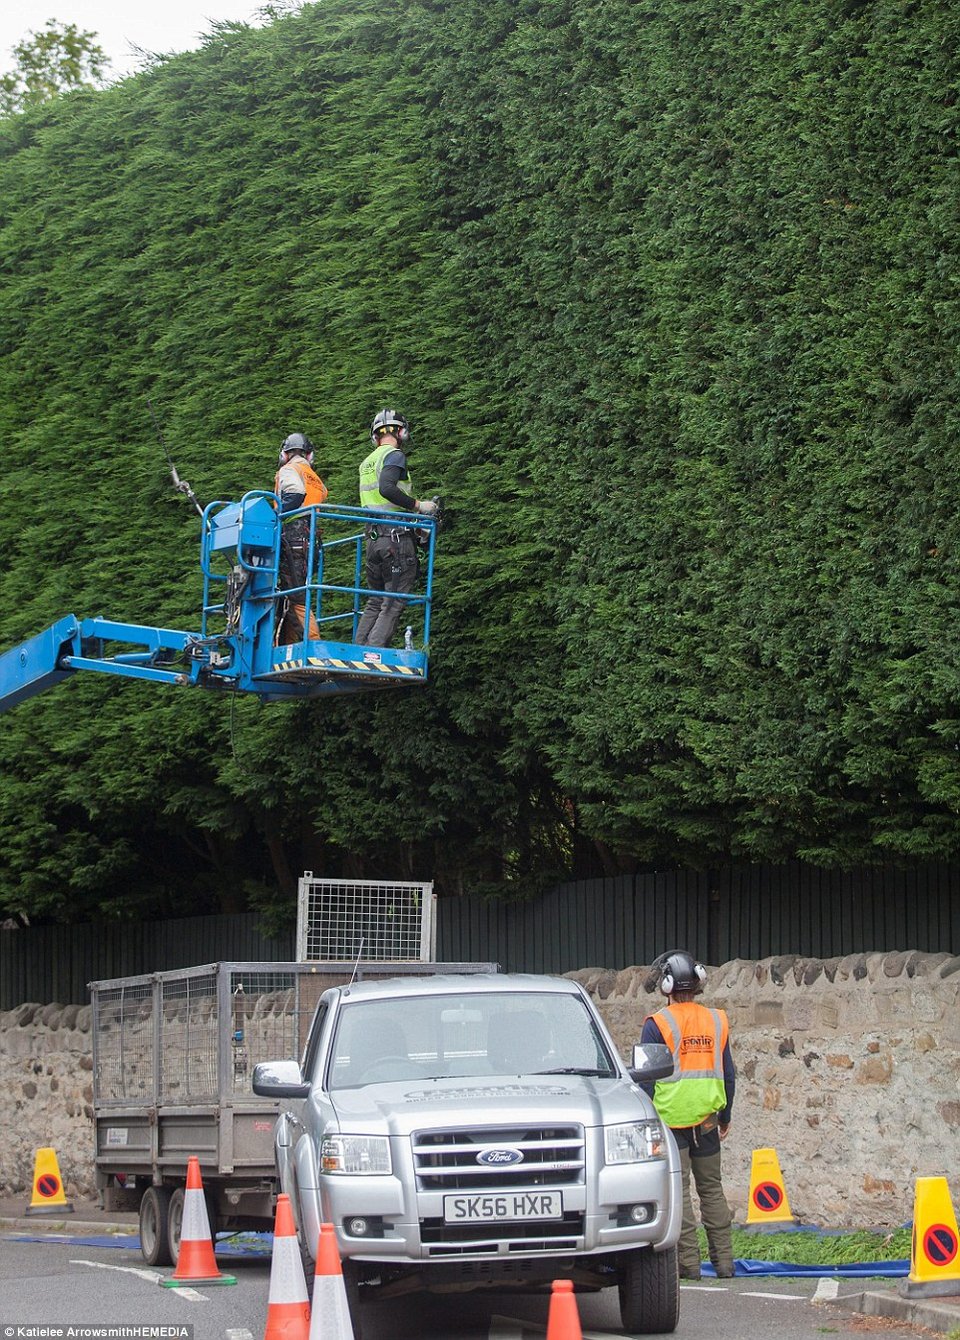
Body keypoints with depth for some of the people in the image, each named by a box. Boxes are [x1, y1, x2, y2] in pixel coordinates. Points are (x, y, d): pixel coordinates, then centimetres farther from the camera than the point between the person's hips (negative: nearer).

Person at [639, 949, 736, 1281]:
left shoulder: (658, 1024, -8)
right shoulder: (716, 1021, 8)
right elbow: (729, 1074, 12)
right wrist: (725, 1117, 21)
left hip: (670, 1118, -5)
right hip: (706, 1118, 5)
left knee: (678, 1191, -2)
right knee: (712, 1189, 12)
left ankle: (689, 1262, -5)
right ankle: (723, 1261, 11)